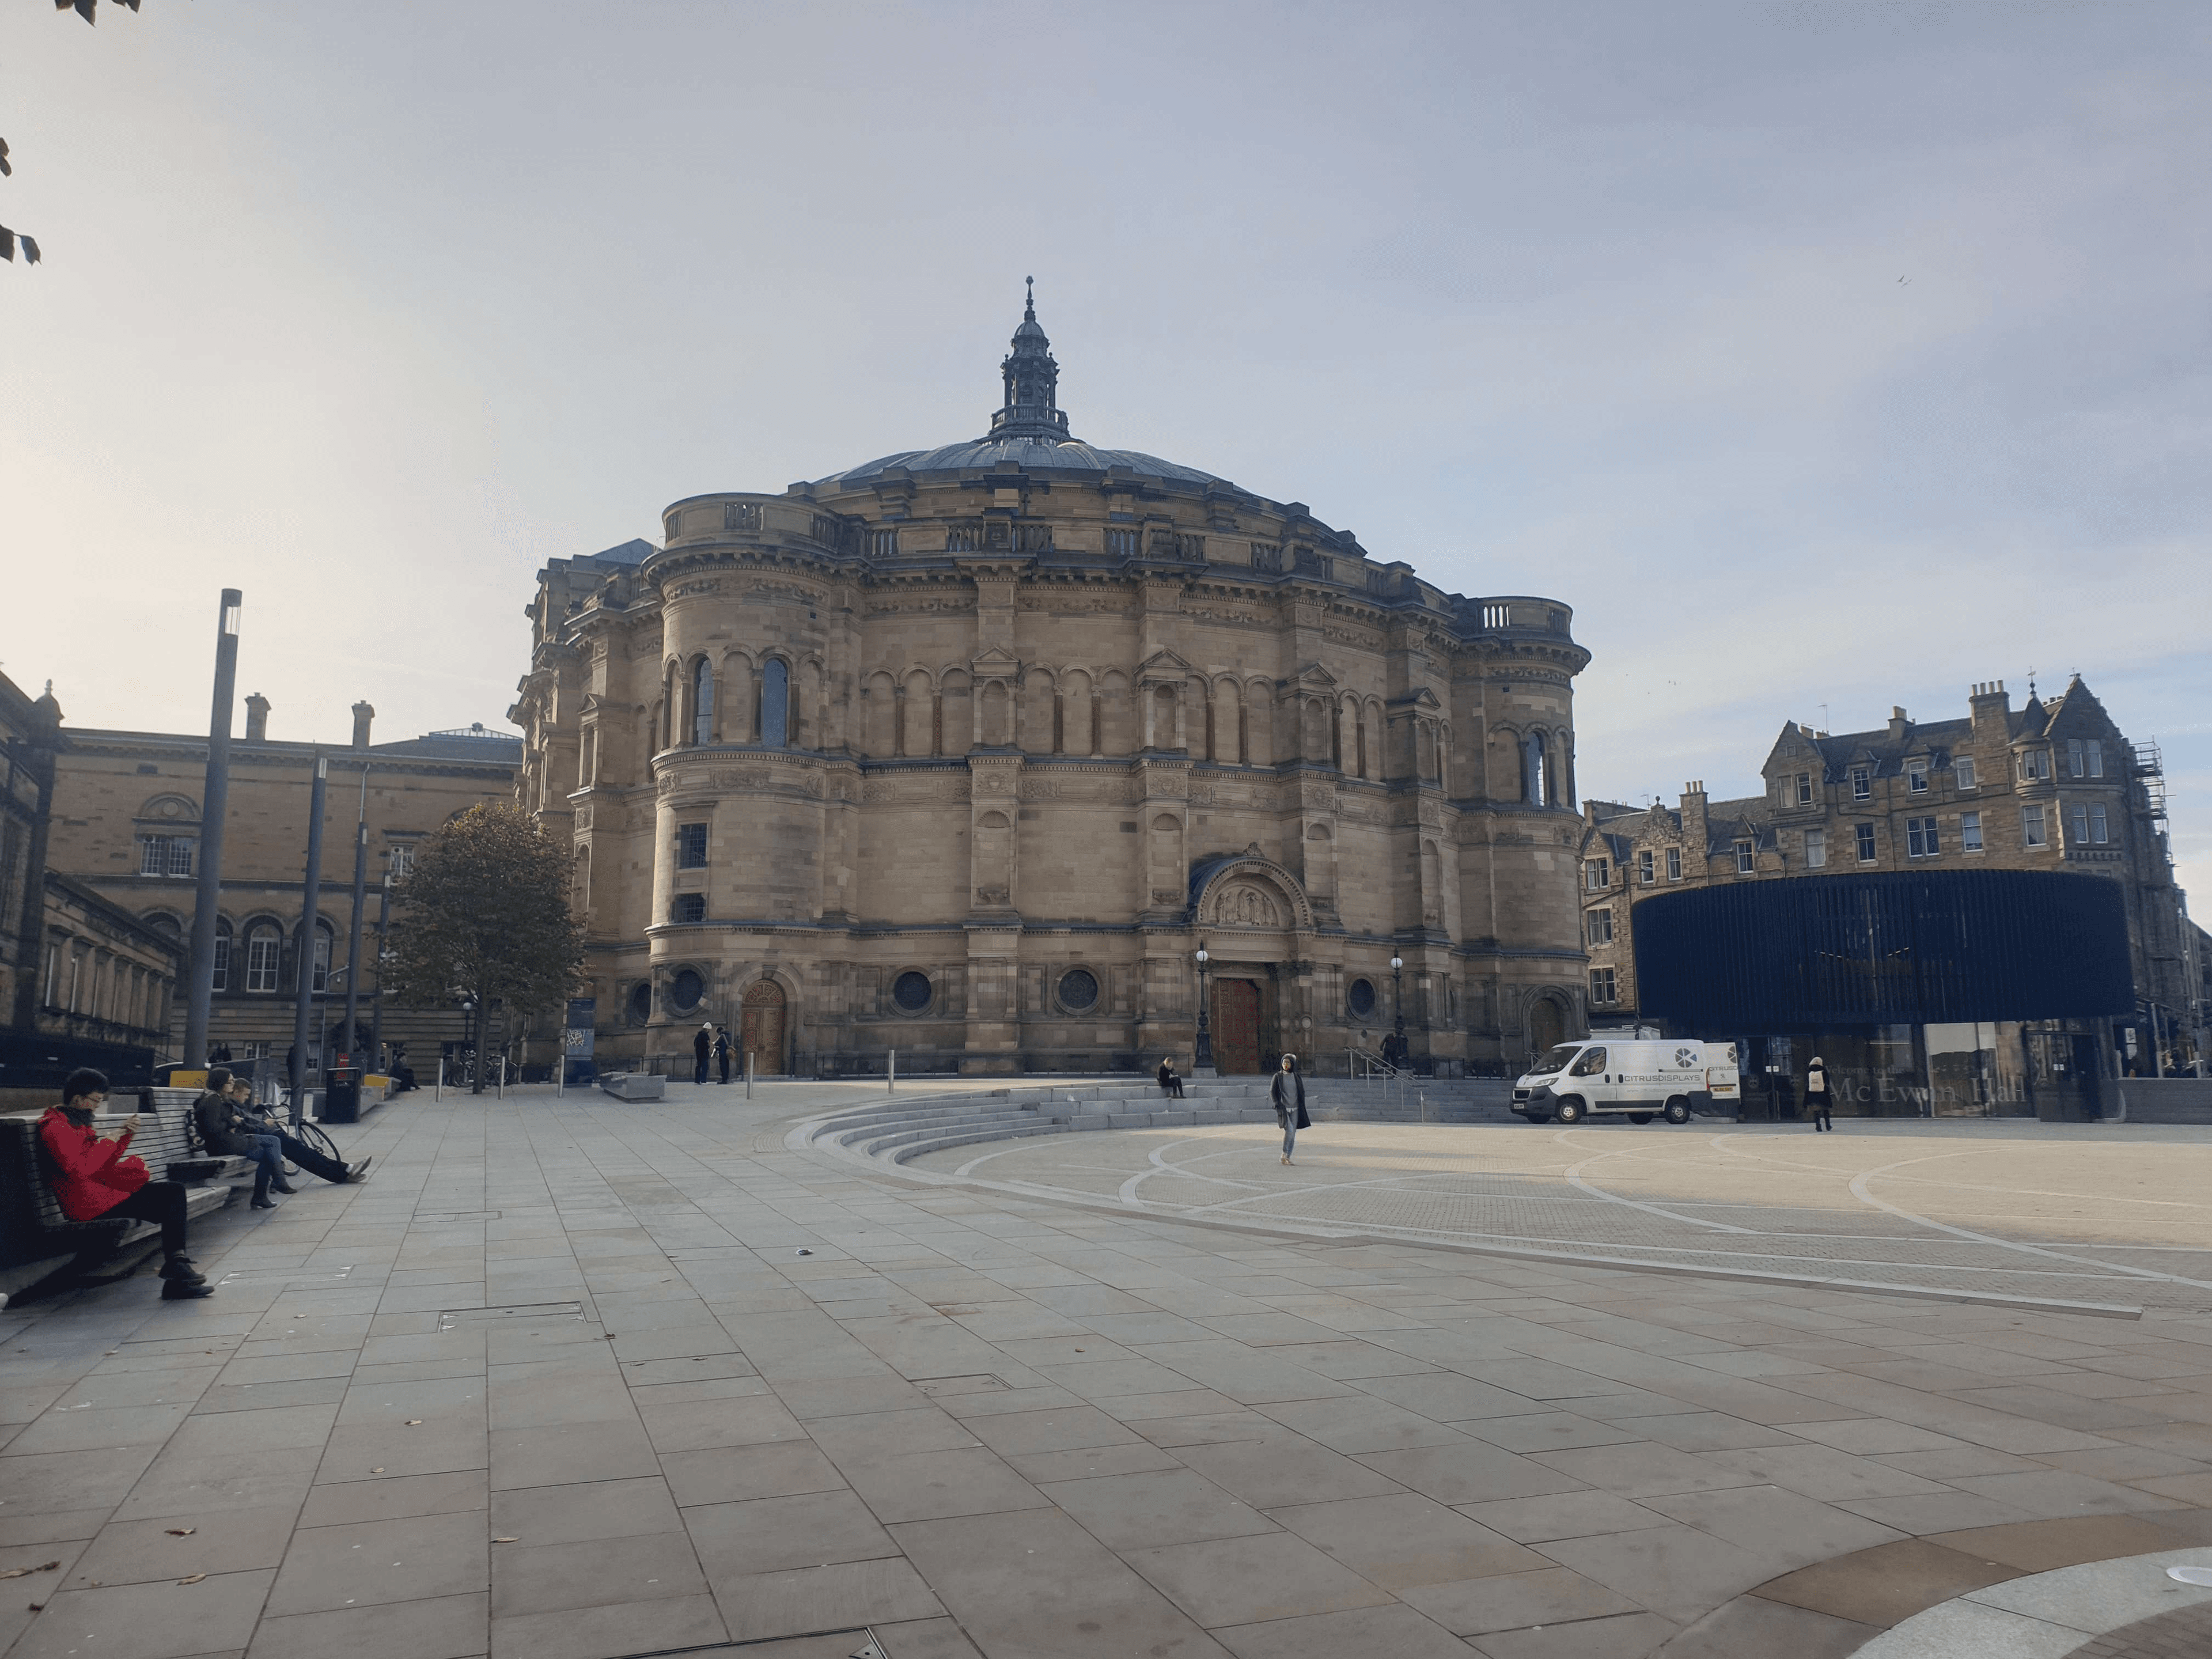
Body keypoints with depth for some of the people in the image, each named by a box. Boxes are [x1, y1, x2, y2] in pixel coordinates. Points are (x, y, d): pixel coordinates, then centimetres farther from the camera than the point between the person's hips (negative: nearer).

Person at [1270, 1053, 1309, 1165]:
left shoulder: (1297, 1077, 8)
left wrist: (1302, 1108, 5)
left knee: (1293, 1134, 1)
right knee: (1289, 1130, -20)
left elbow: (1302, 1093, 14)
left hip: (1294, 1109, 3)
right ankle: (1284, 1154, -6)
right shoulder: (1278, 1076, 1)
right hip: (1283, 1109, -3)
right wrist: (1277, 1104, -13)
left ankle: (1288, 1157, 12)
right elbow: (1272, 1091, 0)